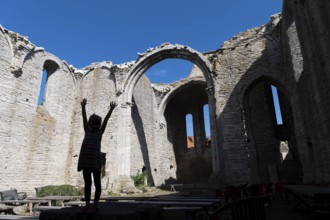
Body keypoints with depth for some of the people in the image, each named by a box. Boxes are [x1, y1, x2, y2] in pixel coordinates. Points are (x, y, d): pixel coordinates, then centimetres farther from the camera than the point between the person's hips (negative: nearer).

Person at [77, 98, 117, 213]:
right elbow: (84, 118, 7)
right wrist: (83, 106, -2)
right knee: (87, 183, 8)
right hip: (85, 159, 2)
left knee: (97, 182, 2)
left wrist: (111, 109, -6)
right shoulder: (87, 131, 15)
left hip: (96, 159, -2)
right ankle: (87, 204, 15)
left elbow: (106, 119, 2)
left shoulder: (100, 132, 11)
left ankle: (95, 205, 9)